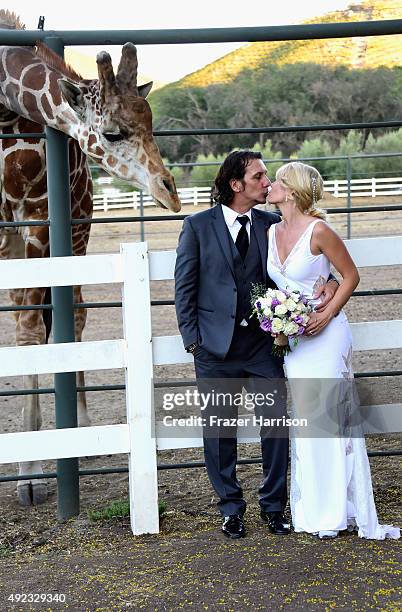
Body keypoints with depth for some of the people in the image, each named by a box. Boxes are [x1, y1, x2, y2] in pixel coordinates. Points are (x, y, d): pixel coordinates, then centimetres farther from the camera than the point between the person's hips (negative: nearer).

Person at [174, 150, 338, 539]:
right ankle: (231, 509, 22)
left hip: (262, 343, 2)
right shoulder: (198, 226, 0)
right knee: (220, 431, 7)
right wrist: (192, 339, -4)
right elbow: (184, 287, 1)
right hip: (216, 347, -1)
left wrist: (327, 282, -12)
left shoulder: (272, 225, 6)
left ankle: (273, 506, 17)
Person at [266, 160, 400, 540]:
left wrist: (328, 314, -16)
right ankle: (315, 510, 19)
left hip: (323, 334, -7)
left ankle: (340, 511, 7)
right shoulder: (272, 231, 7)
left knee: (332, 419, -3)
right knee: (306, 420, 10)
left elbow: (350, 275, -6)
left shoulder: (318, 230, -14)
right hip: (292, 337, 7)